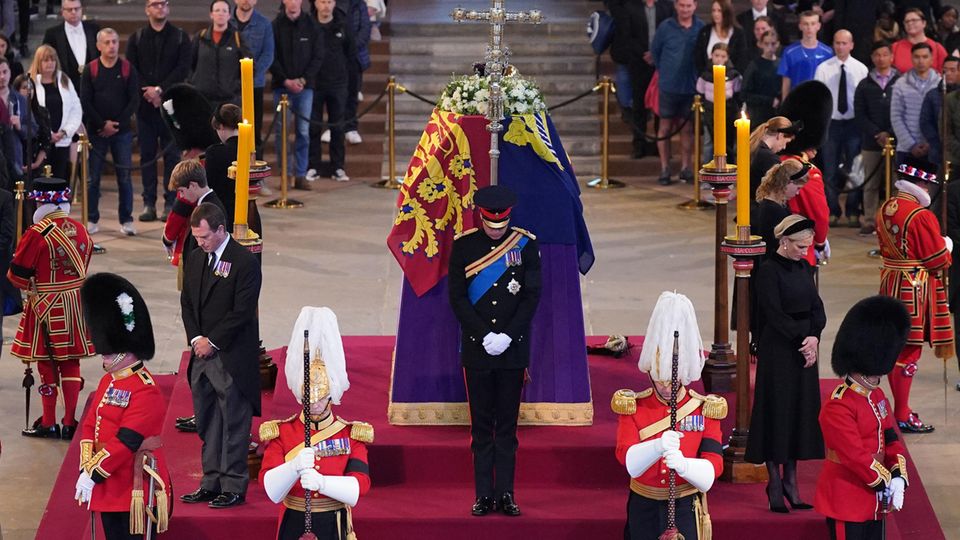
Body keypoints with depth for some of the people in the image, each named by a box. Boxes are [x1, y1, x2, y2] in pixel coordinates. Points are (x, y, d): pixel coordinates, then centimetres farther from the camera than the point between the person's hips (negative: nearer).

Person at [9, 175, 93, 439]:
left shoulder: (37, 233, -19)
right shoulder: (80, 230, 1)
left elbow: (18, 275, -13)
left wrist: (32, 285, 7)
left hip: (46, 306, -5)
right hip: (76, 303, 5)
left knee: (47, 364, 5)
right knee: (71, 361, 11)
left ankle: (48, 424, 12)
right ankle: (70, 422, 14)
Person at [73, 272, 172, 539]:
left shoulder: (145, 390, -17)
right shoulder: (108, 382, 12)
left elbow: (125, 441, -22)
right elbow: (89, 426, 11)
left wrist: (93, 474, -19)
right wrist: (86, 468, -2)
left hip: (136, 491, -9)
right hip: (110, 488, 9)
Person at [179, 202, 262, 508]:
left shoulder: (245, 262, -11)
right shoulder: (194, 259, 12)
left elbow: (242, 312, -14)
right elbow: (187, 303, 14)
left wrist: (212, 342, -13)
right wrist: (195, 338, -1)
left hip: (232, 358, -7)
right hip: (202, 356, 7)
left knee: (234, 425, -2)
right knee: (207, 425, 12)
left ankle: (234, 488, 3)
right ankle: (211, 483, 19)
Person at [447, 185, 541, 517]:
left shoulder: (525, 244, 1)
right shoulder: (464, 245, 0)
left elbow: (532, 296, -1)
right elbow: (457, 297, -2)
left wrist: (507, 336, -11)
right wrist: (485, 336, -11)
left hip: (513, 349, 0)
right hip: (477, 350, 0)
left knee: (507, 425, 4)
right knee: (481, 425, 4)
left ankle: (506, 494, 8)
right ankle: (484, 495, 8)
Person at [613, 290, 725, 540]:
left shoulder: (706, 410, -1)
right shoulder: (632, 407, -1)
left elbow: (712, 468, -11)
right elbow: (627, 458, -17)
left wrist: (683, 464, -34)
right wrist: (657, 447, -38)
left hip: (685, 510, -1)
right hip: (643, 509, 1)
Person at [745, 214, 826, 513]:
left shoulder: (803, 267, 9)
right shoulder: (768, 271, -13)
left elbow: (817, 307, 6)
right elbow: (775, 314, -16)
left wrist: (814, 337, -11)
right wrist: (802, 340, -18)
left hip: (804, 348, 7)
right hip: (778, 351, -7)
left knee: (801, 412, 8)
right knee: (778, 411, -2)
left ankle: (790, 480, 16)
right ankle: (775, 483, 6)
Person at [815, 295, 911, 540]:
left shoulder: (877, 396, 9)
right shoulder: (838, 407, -20)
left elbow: (891, 439, 10)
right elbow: (855, 455, -24)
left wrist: (898, 478, -6)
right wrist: (885, 483, -15)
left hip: (874, 500, 9)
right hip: (846, 503, -9)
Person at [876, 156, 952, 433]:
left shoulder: (884, 209, 5)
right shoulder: (922, 216, -20)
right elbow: (939, 261, -16)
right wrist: (946, 247, 7)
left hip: (890, 283, 8)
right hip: (914, 289, -8)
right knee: (909, 350, -3)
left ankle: (900, 408, 25)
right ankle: (902, 416, 1)